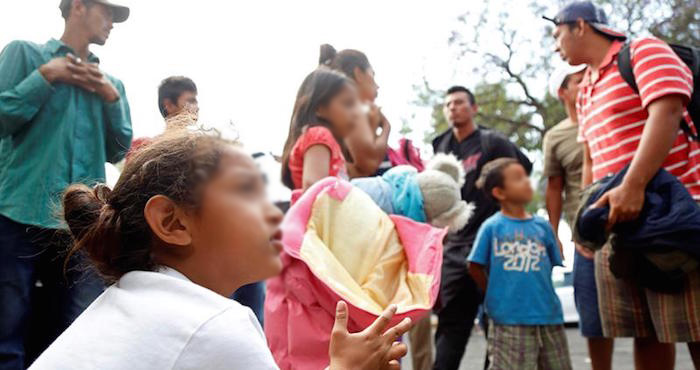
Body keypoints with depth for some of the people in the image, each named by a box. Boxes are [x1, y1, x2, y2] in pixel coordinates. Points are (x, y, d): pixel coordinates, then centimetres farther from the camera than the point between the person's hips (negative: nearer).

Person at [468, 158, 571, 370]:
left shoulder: (542, 226, 4)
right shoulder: (491, 227, -5)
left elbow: (552, 265, 12)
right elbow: (475, 268, 0)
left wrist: (537, 293, 5)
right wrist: (496, 296, 2)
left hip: (548, 314, 4)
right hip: (508, 319, -4)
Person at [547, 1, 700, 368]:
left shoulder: (644, 51, -1)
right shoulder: (585, 91, 22)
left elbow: (667, 112, -17)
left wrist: (633, 186, -28)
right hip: (617, 220, 8)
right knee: (645, 335, 7)